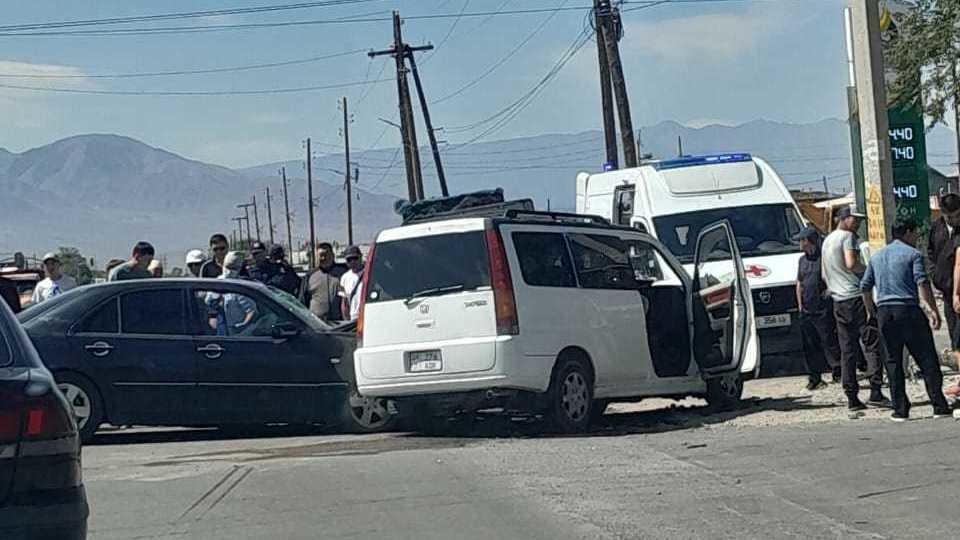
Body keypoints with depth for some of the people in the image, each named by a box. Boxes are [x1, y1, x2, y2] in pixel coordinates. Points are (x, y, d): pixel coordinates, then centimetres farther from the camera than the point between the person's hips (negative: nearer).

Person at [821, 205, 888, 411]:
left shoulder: (826, 240, 21)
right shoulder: (847, 236, -6)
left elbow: (824, 275, 26)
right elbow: (851, 264, -19)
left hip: (838, 301, 8)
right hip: (856, 296, -8)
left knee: (847, 350, 7)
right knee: (872, 343, -7)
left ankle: (852, 398, 5)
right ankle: (875, 392, -15)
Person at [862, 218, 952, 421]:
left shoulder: (877, 256, 17)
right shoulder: (912, 254, -1)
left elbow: (865, 286, 19)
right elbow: (922, 282, -13)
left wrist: (870, 309, 30)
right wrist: (932, 309, -15)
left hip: (884, 311, 5)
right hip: (908, 309, -5)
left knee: (893, 361, 8)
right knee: (927, 359, -1)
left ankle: (900, 410, 6)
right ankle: (939, 407, -5)